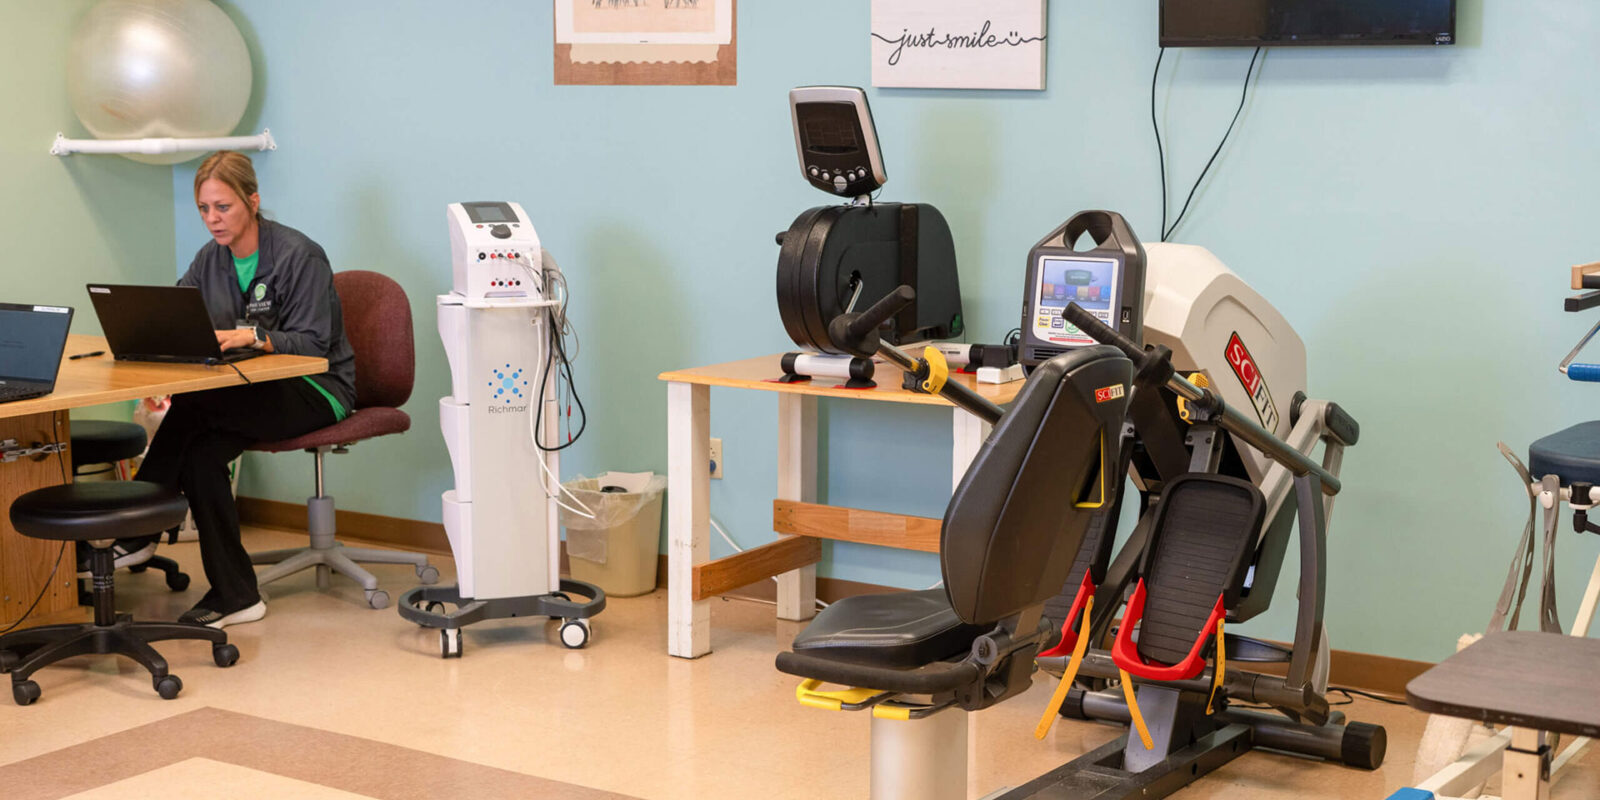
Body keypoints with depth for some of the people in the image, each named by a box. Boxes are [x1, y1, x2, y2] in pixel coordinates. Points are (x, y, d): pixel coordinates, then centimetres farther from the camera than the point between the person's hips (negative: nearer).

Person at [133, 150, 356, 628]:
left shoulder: (299, 256, -12)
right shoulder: (210, 260, 10)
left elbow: (313, 345, -17)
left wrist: (251, 337, -34)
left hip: (314, 389, -6)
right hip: (252, 391, 6)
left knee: (191, 408, -30)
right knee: (202, 454, -26)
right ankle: (233, 595, -21)